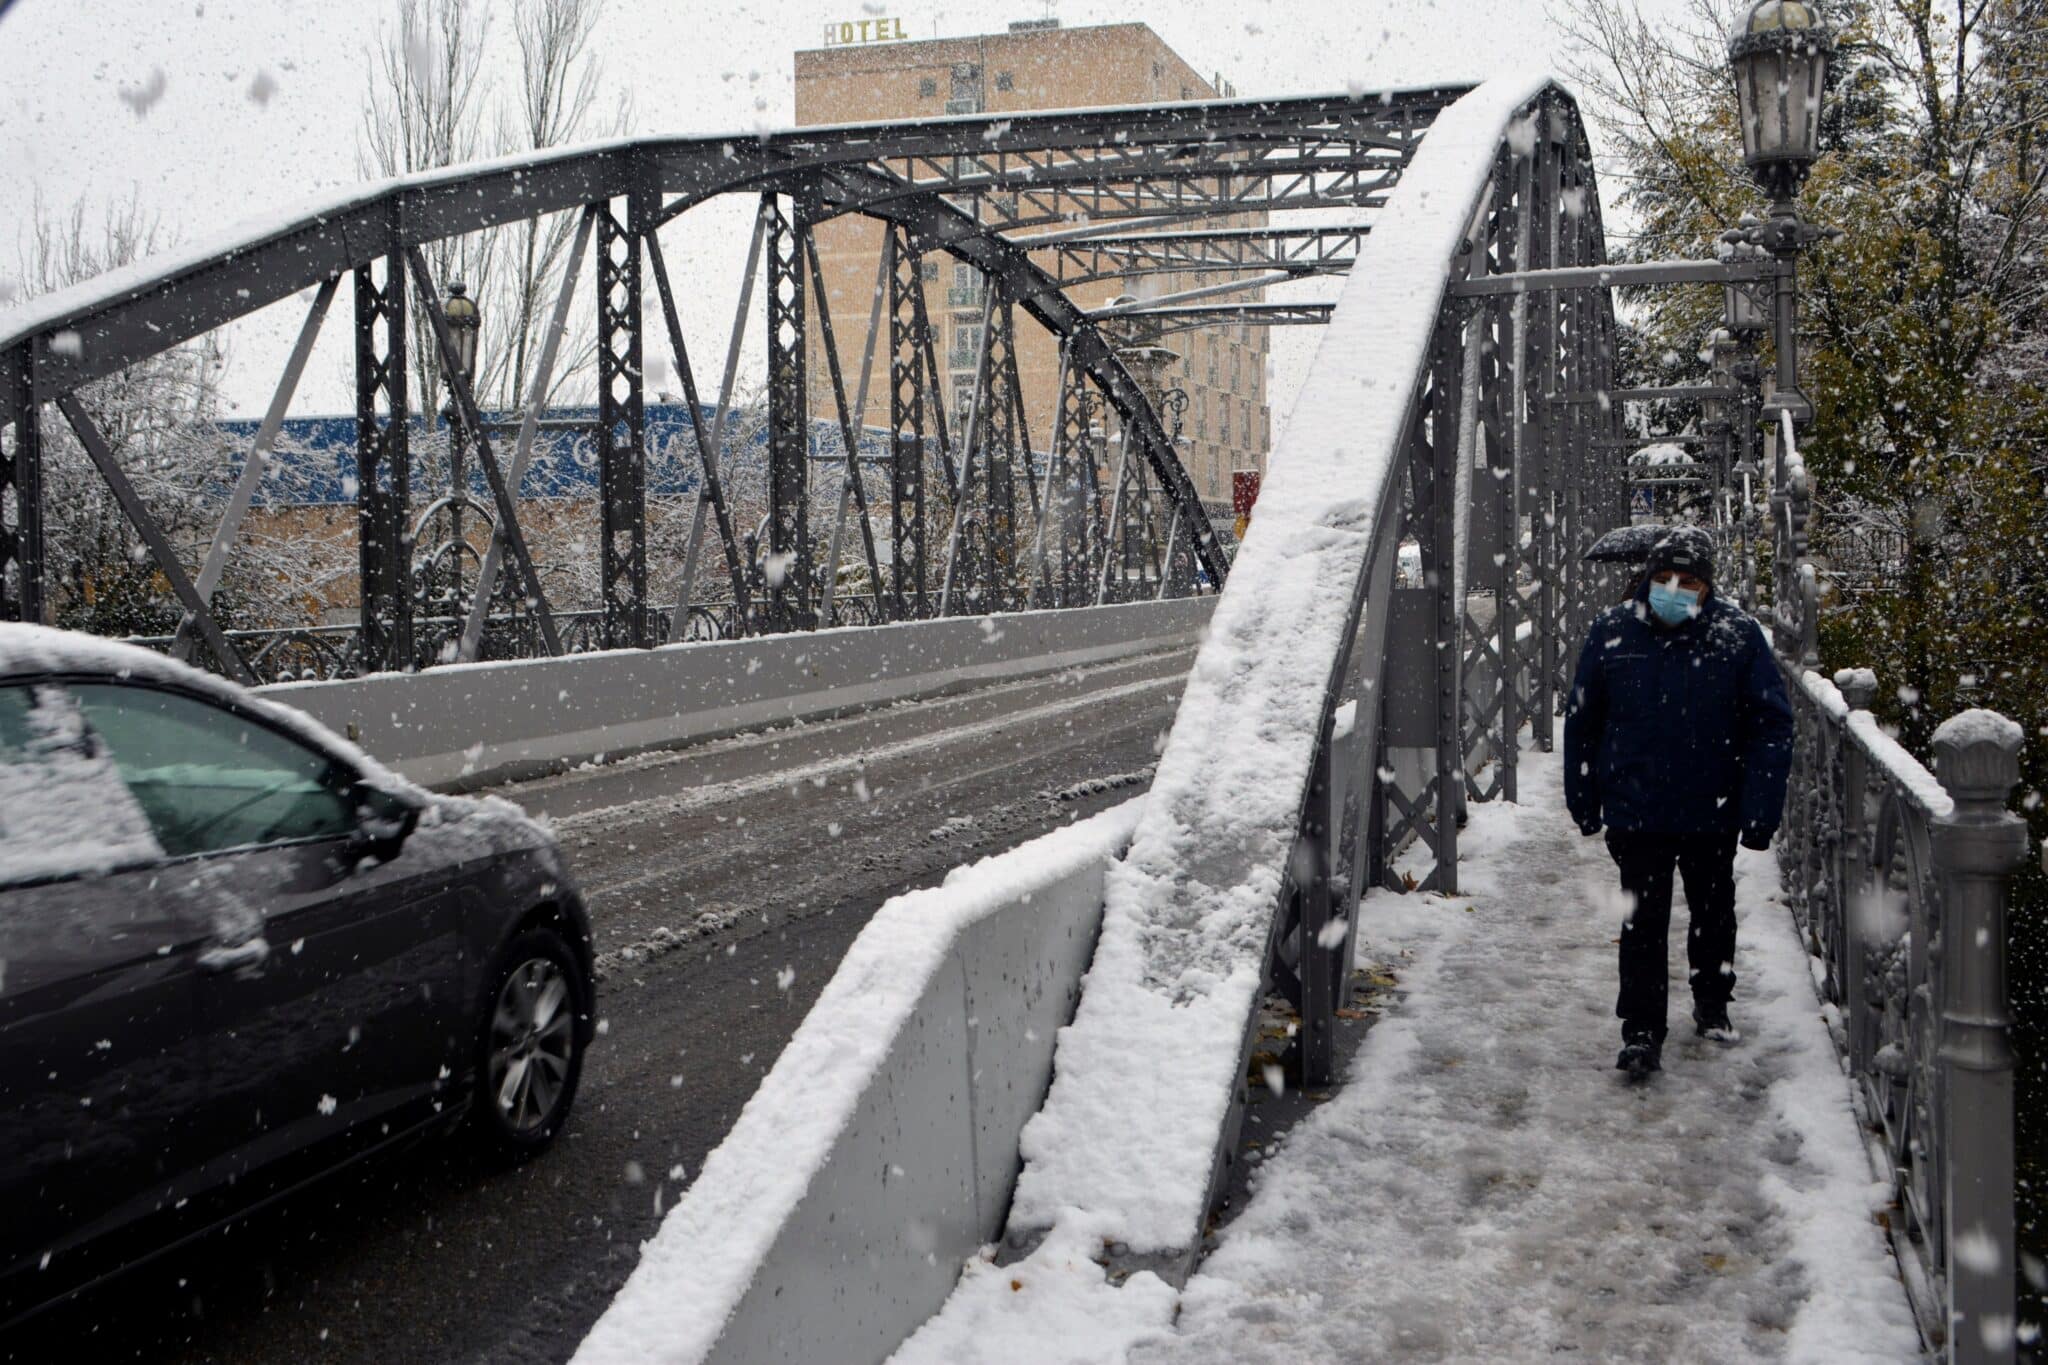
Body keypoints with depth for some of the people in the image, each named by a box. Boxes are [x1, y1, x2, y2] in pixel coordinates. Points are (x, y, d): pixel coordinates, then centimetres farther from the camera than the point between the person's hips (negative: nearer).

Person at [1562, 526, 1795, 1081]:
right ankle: (1642, 1033, 6)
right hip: (1635, 810, -1)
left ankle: (1712, 1006, 40)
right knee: (1644, 922, -2)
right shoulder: (1612, 631, -5)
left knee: (1714, 914, 19)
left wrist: (1760, 810, -11)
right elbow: (1581, 720, 5)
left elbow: (1772, 725, -6)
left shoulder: (1738, 634, -8)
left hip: (1713, 811, 1)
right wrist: (1583, 801, 7)